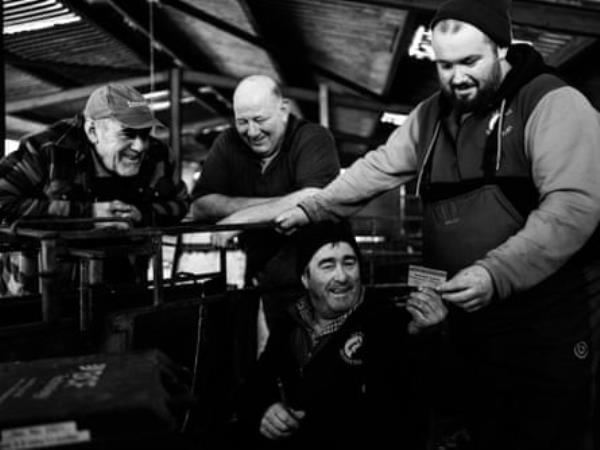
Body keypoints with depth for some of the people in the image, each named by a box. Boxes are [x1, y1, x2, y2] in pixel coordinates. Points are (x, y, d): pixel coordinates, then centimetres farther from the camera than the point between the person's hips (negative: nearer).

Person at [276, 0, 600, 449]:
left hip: (550, 324, -5)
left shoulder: (551, 102, -12)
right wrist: (311, 209, 8)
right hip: (471, 320, 6)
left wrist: (496, 273, -30)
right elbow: (377, 168, 15)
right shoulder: (431, 116, 10)